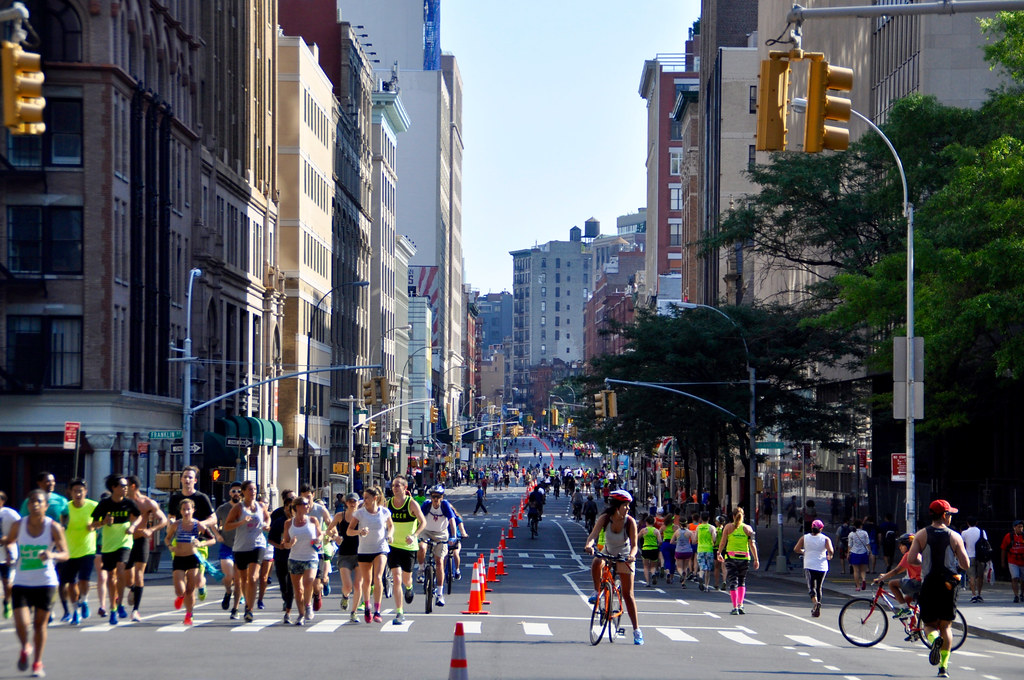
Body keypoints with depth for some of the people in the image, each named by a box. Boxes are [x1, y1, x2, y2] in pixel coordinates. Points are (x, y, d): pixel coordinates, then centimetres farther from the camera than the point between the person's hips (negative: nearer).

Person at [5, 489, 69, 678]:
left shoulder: (53, 527, -8)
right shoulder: (18, 525, -3)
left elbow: (65, 554, -7)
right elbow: (9, 540, 16)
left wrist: (52, 555, -27)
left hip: (46, 583, -1)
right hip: (21, 583, 1)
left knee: (40, 624, 6)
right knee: (21, 623, -10)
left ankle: (37, 663, 24)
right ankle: (25, 648, 24)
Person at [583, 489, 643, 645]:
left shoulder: (630, 522, -21)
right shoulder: (605, 518, -19)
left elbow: (634, 544, -23)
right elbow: (593, 534, -29)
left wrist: (631, 556, -45)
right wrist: (589, 545, -51)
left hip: (624, 557, -1)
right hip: (608, 553, 1)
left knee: (628, 594, -4)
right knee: (596, 564, -35)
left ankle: (636, 630, 3)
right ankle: (597, 591, -9)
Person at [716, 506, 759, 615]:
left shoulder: (728, 527, 0)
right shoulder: (748, 528, 3)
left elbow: (722, 542, 0)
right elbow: (752, 545, -1)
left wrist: (719, 554, 14)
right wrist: (756, 559, 3)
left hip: (731, 556, -1)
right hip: (744, 557, 1)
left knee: (733, 582, 0)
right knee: (742, 582, 17)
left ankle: (735, 607, -5)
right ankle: (740, 604, 5)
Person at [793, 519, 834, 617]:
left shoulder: (804, 537, 2)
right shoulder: (825, 539, -2)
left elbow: (796, 549, 3)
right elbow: (831, 551, -15)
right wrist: (829, 556, 7)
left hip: (809, 566, -1)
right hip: (822, 566, 1)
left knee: (811, 586, -6)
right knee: (819, 587, 14)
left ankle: (815, 602, -35)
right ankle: (817, 609, 15)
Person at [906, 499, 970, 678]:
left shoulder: (922, 535, -1)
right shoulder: (955, 537, -2)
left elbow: (911, 559, -11)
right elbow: (966, 565, -5)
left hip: (928, 584, 0)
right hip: (949, 584, 0)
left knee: (929, 624, 12)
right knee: (945, 626, 12)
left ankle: (934, 639, -23)